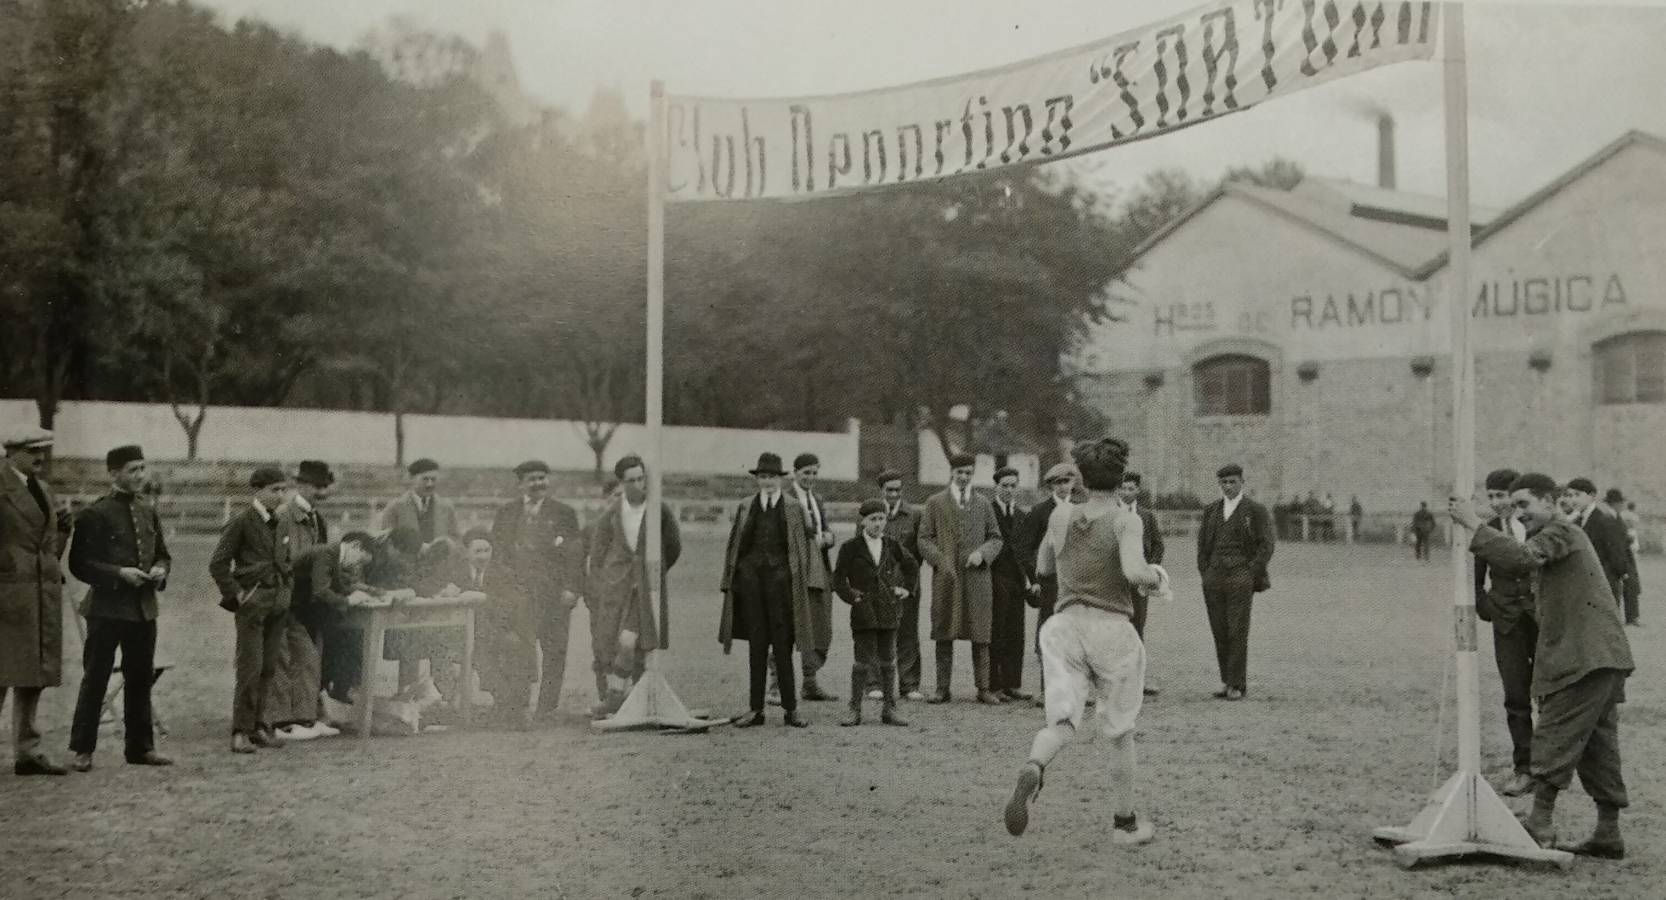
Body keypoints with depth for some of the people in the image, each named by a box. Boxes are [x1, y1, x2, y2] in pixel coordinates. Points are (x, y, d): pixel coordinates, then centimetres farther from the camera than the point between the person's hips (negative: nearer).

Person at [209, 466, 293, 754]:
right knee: (250, 667, -8)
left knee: (269, 668, 7)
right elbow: (217, 564, -9)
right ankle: (241, 732, -2)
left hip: (277, 601, 7)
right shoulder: (241, 522, -7)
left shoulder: (277, 522, 13)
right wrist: (235, 595, -12)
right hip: (253, 602, -7)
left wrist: (284, 591, 14)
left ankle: (260, 726, 14)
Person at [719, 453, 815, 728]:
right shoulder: (745, 507, 11)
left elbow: (805, 543, 6)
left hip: (780, 574, -2)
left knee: (782, 645, -2)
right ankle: (756, 710, 9)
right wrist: (729, 580, 6)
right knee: (756, 645, 5)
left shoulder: (793, 507, 6)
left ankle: (791, 708, 5)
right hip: (750, 574, 2)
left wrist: (800, 577, 0)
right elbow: (734, 545, 12)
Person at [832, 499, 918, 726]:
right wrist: (852, 597, -10)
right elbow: (838, 579, -1)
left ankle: (889, 710, 13)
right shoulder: (850, 548, -1)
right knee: (863, 662, -4)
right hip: (863, 613, -3)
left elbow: (912, 567, 22)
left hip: (888, 612, 3)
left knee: (888, 662, 7)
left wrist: (906, 588, 11)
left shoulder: (892, 545, 8)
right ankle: (855, 710, 3)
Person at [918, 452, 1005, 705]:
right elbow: (924, 539, 5)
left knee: (980, 635, -1)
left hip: (977, 577, 1)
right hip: (946, 578, -1)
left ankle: (983, 688, 4)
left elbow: (995, 538, 14)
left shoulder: (983, 505, 14)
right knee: (944, 634, 1)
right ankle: (942, 688, 7)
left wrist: (982, 553, -6)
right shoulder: (935, 503, 8)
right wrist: (941, 560, -10)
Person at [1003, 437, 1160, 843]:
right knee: (1121, 732, 15)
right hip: (1112, 627, -3)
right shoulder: (1126, 520, -7)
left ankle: (1031, 772, -42)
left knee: (1061, 721, -8)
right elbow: (1134, 571, -23)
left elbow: (1043, 566, 23)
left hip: (1066, 624, 3)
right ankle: (1124, 822, 27)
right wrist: (1152, 577, -1)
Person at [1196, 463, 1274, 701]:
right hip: (1214, 579, 4)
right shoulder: (1211, 510, 14)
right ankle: (1227, 681, 11)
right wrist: (1205, 574, 8)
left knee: (1237, 632, -7)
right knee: (1219, 633, 3)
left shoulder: (1255, 510, 2)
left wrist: (1250, 575, -8)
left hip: (1240, 578, -4)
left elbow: (1266, 545, -2)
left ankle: (1237, 684, -1)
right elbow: (1203, 544, 18)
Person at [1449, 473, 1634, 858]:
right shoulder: (1562, 536, 25)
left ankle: (1540, 823, -8)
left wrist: (1474, 524, -25)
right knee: (1597, 744, 11)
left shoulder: (1561, 531, -9)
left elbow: (1522, 558, -27)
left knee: (1555, 737, -9)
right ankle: (1608, 834, 14)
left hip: (1586, 659, -10)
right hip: (1601, 658, 10)